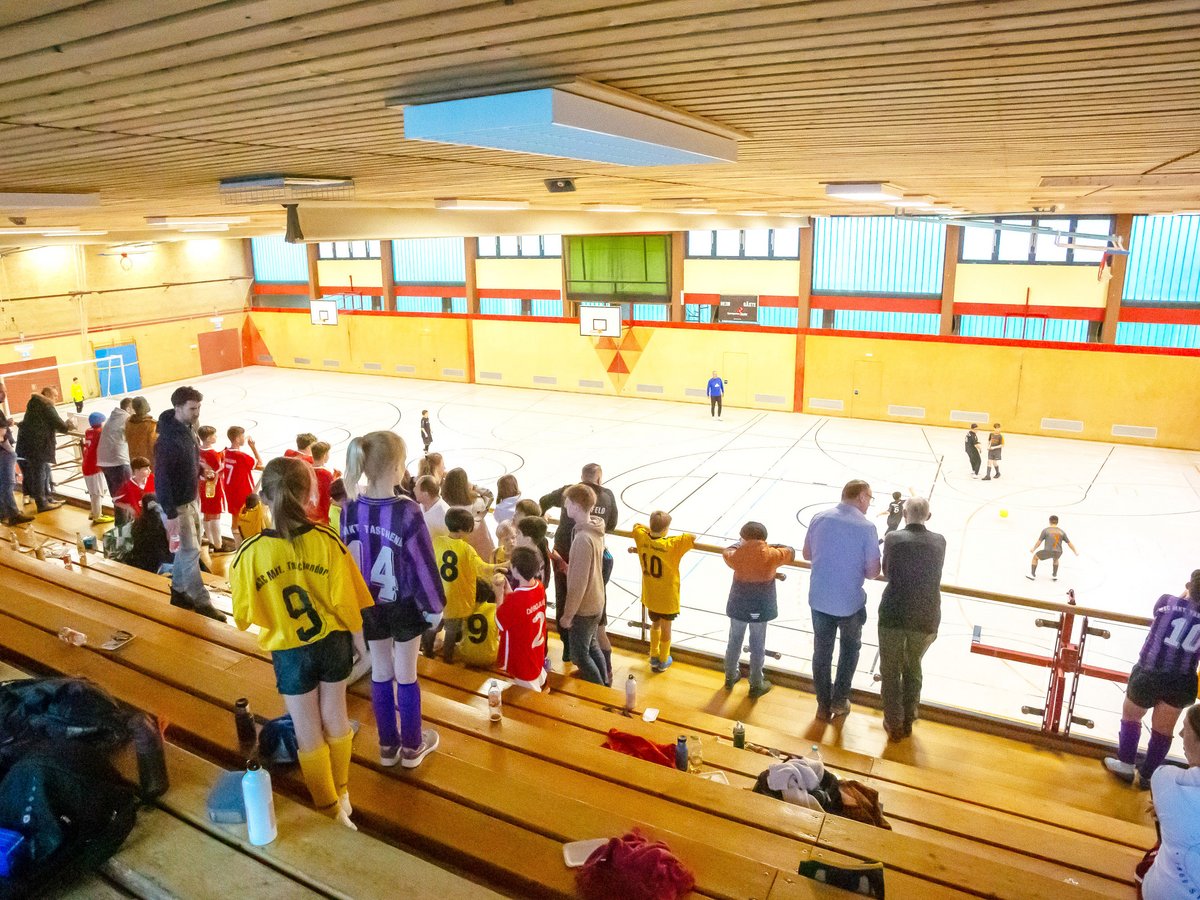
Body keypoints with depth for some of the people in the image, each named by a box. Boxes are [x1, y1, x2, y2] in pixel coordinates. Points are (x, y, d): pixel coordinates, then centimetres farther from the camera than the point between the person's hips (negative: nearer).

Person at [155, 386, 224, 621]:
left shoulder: (189, 428, 1)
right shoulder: (168, 440, -26)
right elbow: (161, 478, -24)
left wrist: (200, 467, 0)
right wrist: (170, 514, -23)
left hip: (192, 498, 9)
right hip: (177, 505, -9)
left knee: (187, 548, 19)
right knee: (191, 551, 0)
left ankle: (178, 591, 35)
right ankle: (202, 602, 10)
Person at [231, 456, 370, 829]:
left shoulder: (250, 553, -19)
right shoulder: (326, 540, -19)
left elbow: (244, 615, -6)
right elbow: (346, 599, -13)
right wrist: (351, 630, 7)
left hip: (289, 652, -1)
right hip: (332, 641, 2)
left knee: (308, 732, 15)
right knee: (335, 719, 22)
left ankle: (330, 808, 29)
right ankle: (342, 792, 40)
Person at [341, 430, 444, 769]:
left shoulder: (350, 508, -10)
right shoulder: (407, 512, -26)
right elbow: (423, 563, -18)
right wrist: (435, 605, -4)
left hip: (368, 604, 5)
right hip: (403, 606, -4)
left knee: (380, 672, 18)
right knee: (406, 675, 12)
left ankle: (388, 745, 33)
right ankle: (412, 746, 28)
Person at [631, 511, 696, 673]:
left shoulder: (642, 539, -13)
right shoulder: (672, 545, -28)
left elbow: (637, 525, 7)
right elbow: (693, 538, -28)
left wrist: (652, 532, 2)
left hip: (650, 596, 4)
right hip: (667, 597, -4)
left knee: (655, 624, 26)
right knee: (665, 627, 17)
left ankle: (654, 657, 39)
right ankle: (663, 662, 34)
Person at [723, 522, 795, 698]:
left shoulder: (736, 555, -10)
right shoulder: (771, 555, -14)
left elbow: (726, 552, 14)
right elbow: (790, 553, 4)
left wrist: (741, 544, 26)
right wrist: (771, 546, 14)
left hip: (739, 606, 2)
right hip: (760, 608, -2)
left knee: (734, 642, 19)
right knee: (757, 646, 11)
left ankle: (730, 677, 35)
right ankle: (756, 685, 22)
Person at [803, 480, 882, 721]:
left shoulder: (819, 518, -4)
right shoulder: (866, 527, -15)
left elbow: (807, 554, 8)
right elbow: (873, 571, -11)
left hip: (819, 599, 3)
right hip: (850, 601, -3)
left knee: (822, 651, 16)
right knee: (850, 647, 23)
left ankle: (824, 705, 27)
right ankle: (839, 701, 28)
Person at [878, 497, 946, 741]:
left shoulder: (893, 539, -8)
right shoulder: (939, 542, 0)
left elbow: (887, 572, 5)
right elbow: (933, 574, 14)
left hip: (893, 614, -3)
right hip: (926, 618, 3)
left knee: (890, 671, 15)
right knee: (913, 668, 24)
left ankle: (894, 724, 25)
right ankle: (908, 722, 36)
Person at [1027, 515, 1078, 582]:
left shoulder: (1045, 530, 3)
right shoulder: (1062, 532, 12)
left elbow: (1039, 542, 7)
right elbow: (1069, 543, 19)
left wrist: (1033, 549, 24)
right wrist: (1075, 552, 34)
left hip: (1048, 551, -4)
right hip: (1058, 553, 4)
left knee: (1035, 557, 24)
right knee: (1055, 559, 41)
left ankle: (1033, 575, 24)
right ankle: (1054, 576, 38)